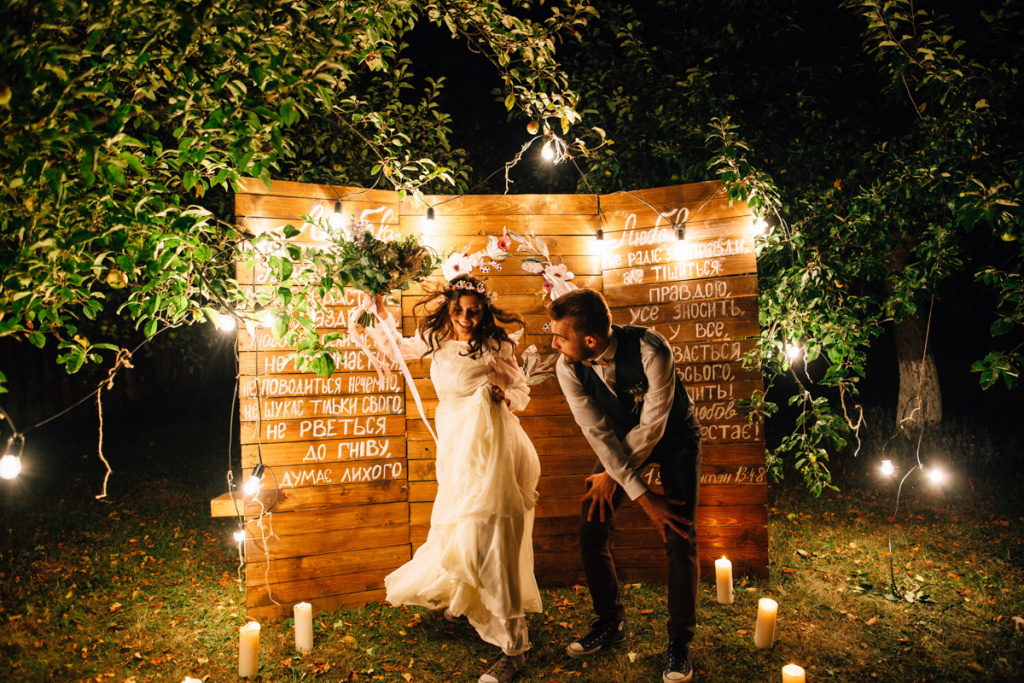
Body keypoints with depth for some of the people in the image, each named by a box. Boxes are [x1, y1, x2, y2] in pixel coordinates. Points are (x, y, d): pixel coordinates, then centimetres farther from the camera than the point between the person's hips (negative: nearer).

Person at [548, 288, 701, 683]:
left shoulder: (651, 351, -36)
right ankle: (611, 622, 22)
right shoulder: (567, 368, -23)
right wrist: (643, 497, -23)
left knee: (679, 537, -10)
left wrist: (612, 475, -15)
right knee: (591, 529, -2)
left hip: (673, 436, -3)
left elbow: (652, 426, -26)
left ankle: (679, 640, 12)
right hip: (620, 440, 4)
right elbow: (598, 433, -20)